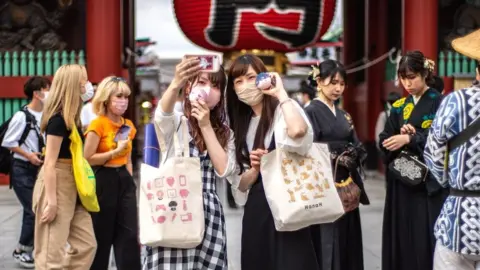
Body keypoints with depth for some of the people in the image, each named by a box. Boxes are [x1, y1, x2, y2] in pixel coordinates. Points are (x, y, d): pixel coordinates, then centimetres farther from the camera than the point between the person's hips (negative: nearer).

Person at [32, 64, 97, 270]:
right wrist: (51, 200, -20)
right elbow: (50, 163, -19)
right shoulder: (58, 119, -16)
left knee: (86, 244, 10)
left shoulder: (71, 118, 12)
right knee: (52, 253, -5)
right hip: (55, 185, -10)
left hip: (71, 186, 10)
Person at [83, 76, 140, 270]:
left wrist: (129, 181, 14)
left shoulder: (128, 126, 9)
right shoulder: (98, 124, -11)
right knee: (102, 236, 4)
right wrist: (116, 151, -18)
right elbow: (88, 159, -14)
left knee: (129, 235, 1)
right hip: (104, 181, -6)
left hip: (124, 180, 6)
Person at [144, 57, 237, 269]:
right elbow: (162, 112, -23)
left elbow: (223, 170, -3)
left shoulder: (224, 132, 13)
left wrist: (206, 126, -6)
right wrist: (175, 84, -44)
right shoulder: (175, 122, 2)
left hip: (209, 214, 4)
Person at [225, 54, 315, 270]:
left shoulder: (283, 110, -4)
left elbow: (298, 131, -31)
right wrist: (254, 169, -9)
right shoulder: (241, 124, 14)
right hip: (255, 212, 6)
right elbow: (240, 185, 12)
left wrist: (281, 93, -18)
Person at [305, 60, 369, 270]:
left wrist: (352, 158, -5)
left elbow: (356, 149, 15)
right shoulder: (311, 112, -7)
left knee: (347, 240, 8)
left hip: (347, 187, 7)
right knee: (326, 243, -5)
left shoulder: (342, 115, 15)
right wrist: (336, 159, -18)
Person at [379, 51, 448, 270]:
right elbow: (384, 140, 7)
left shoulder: (439, 102, -2)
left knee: (426, 239, -7)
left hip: (429, 181, -5)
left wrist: (410, 139, -22)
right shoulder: (398, 107, 13)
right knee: (401, 238, 4)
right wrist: (401, 134, -12)